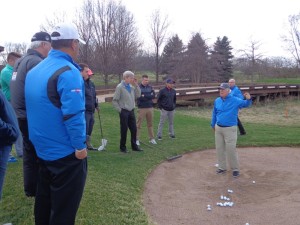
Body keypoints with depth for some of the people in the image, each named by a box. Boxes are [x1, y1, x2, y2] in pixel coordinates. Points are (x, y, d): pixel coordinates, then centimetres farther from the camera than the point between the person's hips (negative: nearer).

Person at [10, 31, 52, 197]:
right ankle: (36, 190, 13)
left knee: (29, 153, 17)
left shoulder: (21, 61, 14)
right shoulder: (37, 63, -17)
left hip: (22, 115, 10)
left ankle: (30, 189, 27)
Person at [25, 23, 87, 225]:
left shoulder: (34, 71, 8)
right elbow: (73, 114, -25)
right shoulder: (68, 72, -19)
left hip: (42, 149, 9)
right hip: (66, 152, -8)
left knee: (45, 200, 22)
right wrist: (80, 146, -17)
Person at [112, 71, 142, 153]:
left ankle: (134, 145, 22)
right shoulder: (120, 87, -11)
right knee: (124, 130, 2)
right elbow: (114, 101, -10)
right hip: (124, 112, -6)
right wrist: (120, 110, -11)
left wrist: (136, 85, 0)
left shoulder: (131, 86, 8)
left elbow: (138, 95, 6)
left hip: (131, 111, 6)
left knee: (134, 129, 9)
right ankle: (123, 147, 16)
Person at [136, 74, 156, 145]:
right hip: (141, 108, -4)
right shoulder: (138, 88, -4)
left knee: (150, 124, 11)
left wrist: (144, 96, -13)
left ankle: (152, 138, 20)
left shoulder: (150, 87, 10)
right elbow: (139, 97, -16)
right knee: (139, 124, -1)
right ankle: (137, 139, 6)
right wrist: (149, 96, -11)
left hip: (150, 108, 4)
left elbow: (153, 96, -2)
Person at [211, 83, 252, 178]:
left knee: (231, 149, -5)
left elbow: (245, 104, -14)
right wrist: (213, 125, 20)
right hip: (218, 128, 5)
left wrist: (248, 99, -36)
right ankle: (222, 167, 26)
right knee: (219, 149, 12)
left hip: (230, 129, -5)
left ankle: (235, 169, 10)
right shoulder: (217, 101, 4)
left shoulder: (235, 100, -9)